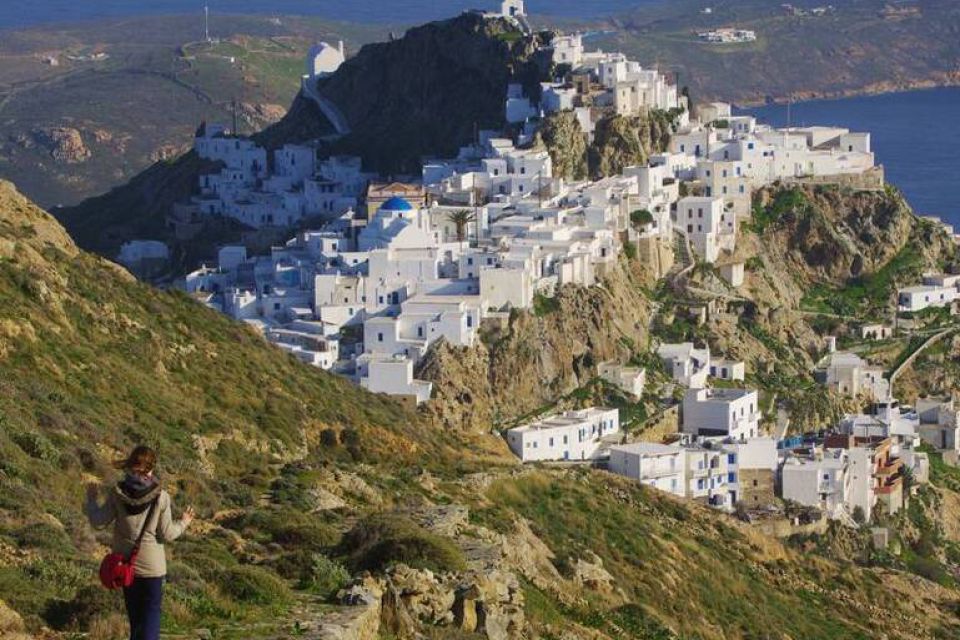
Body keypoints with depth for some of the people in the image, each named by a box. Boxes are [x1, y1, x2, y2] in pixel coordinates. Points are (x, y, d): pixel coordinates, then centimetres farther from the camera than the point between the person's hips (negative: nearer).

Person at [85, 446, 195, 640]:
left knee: (134, 611, 21)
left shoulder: (118, 494, -13)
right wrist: (183, 523, 8)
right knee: (152, 610, 8)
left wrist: (92, 501, 11)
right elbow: (166, 534, -12)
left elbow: (99, 522, -7)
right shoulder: (160, 497, -18)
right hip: (152, 565, -3)